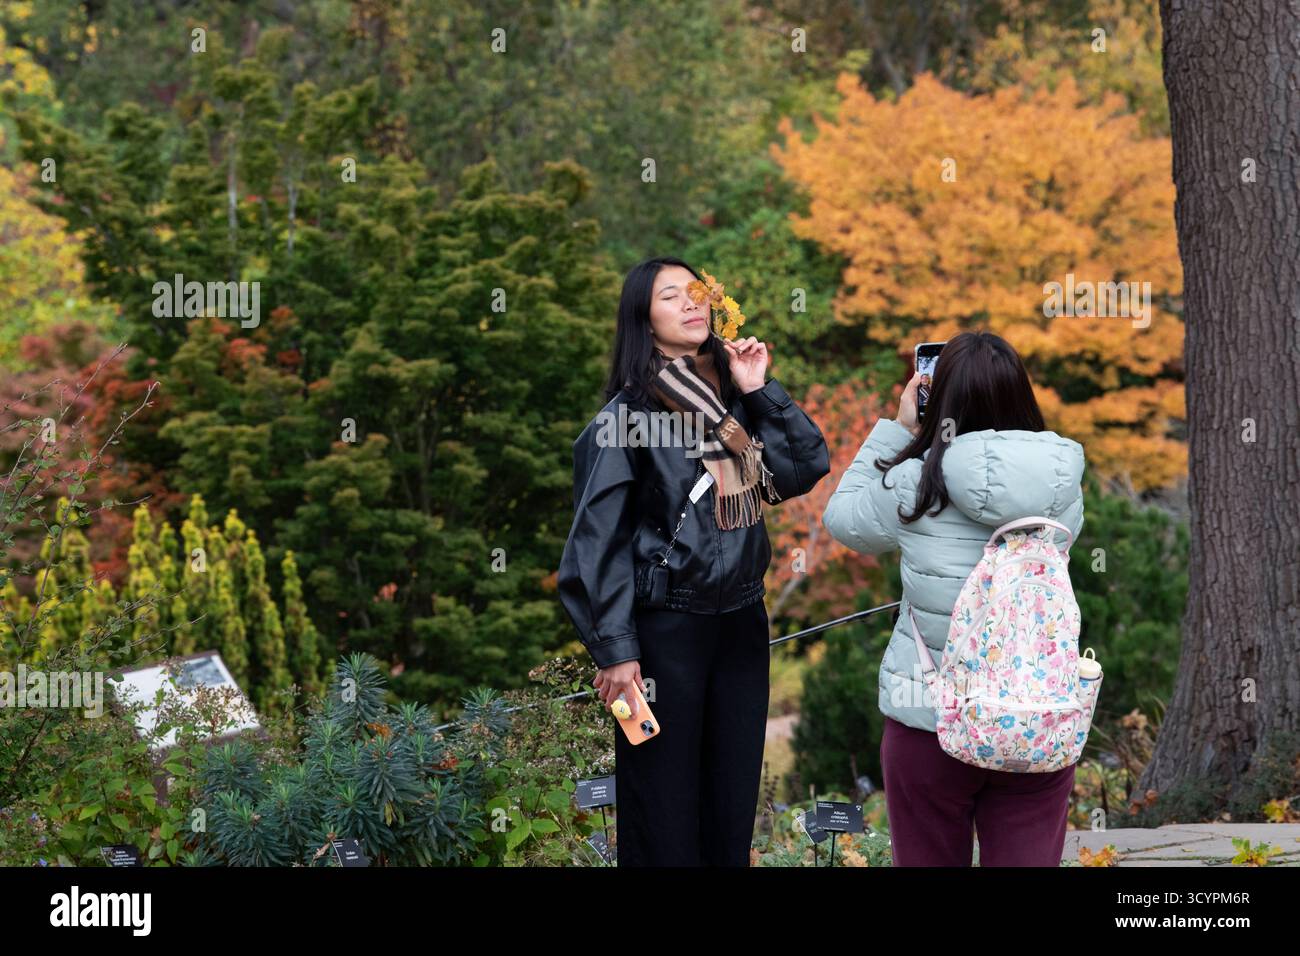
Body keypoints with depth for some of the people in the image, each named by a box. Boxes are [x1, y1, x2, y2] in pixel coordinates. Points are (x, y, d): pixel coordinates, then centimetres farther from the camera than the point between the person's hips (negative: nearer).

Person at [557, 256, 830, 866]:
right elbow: (599, 538, -11)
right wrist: (615, 650, -16)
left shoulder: (731, 401, 8)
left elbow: (807, 467, 3)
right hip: (666, 627, -6)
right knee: (664, 807, 1)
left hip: (742, 620, 6)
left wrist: (759, 392, -2)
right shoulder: (628, 415, -9)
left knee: (735, 795, 11)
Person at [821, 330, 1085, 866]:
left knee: (928, 861, 11)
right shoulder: (1063, 486, -3)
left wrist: (897, 430, 10)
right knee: (1028, 861, 7)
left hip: (930, 720, -2)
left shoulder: (914, 487, -11)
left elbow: (842, 520, 8)